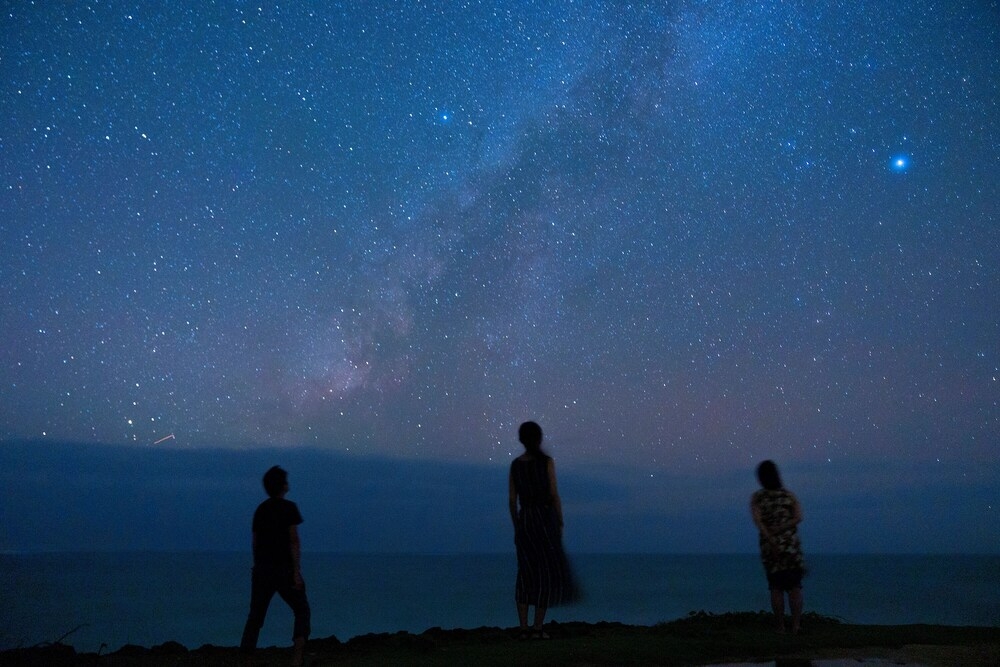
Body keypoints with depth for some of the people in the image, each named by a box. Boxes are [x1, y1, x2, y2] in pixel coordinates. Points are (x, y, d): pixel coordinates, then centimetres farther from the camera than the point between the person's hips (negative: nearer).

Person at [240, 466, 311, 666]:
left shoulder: (260, 509, 11)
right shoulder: (288, 507, -7)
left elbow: (255, 543, 13)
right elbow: (294, 541, -13)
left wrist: (258, 568, 19)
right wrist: (296, 572, -14)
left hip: (261, 569, 5)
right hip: (284, 568, -5)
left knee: (255, 615, 12)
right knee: (302, 611, 6)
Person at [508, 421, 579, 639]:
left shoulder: (515, 464, 6)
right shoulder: (547, 461, -8)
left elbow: (512, 500, 7)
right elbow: (554, 495, -9)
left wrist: (517, 529, 16)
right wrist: (560, 525, 0)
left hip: (524, 522, 4)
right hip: (545, 521, -4)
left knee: (527, 575, 12)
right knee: (548, 574, 4)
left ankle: (523, 629, 7)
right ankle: (537, 628, 0)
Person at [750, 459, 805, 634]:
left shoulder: (757, 497, 1)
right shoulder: (789, 495, 5)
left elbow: (757, 520, -15)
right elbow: (798, 517, -9)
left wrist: (771, 540, -19)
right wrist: (780, 530, -11)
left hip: (769, 547, 0)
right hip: (792, 546, 0)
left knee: (776, 588, 8)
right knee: (795, 587, 7)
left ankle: (780, 626, 8)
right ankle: (796, 626, 1)